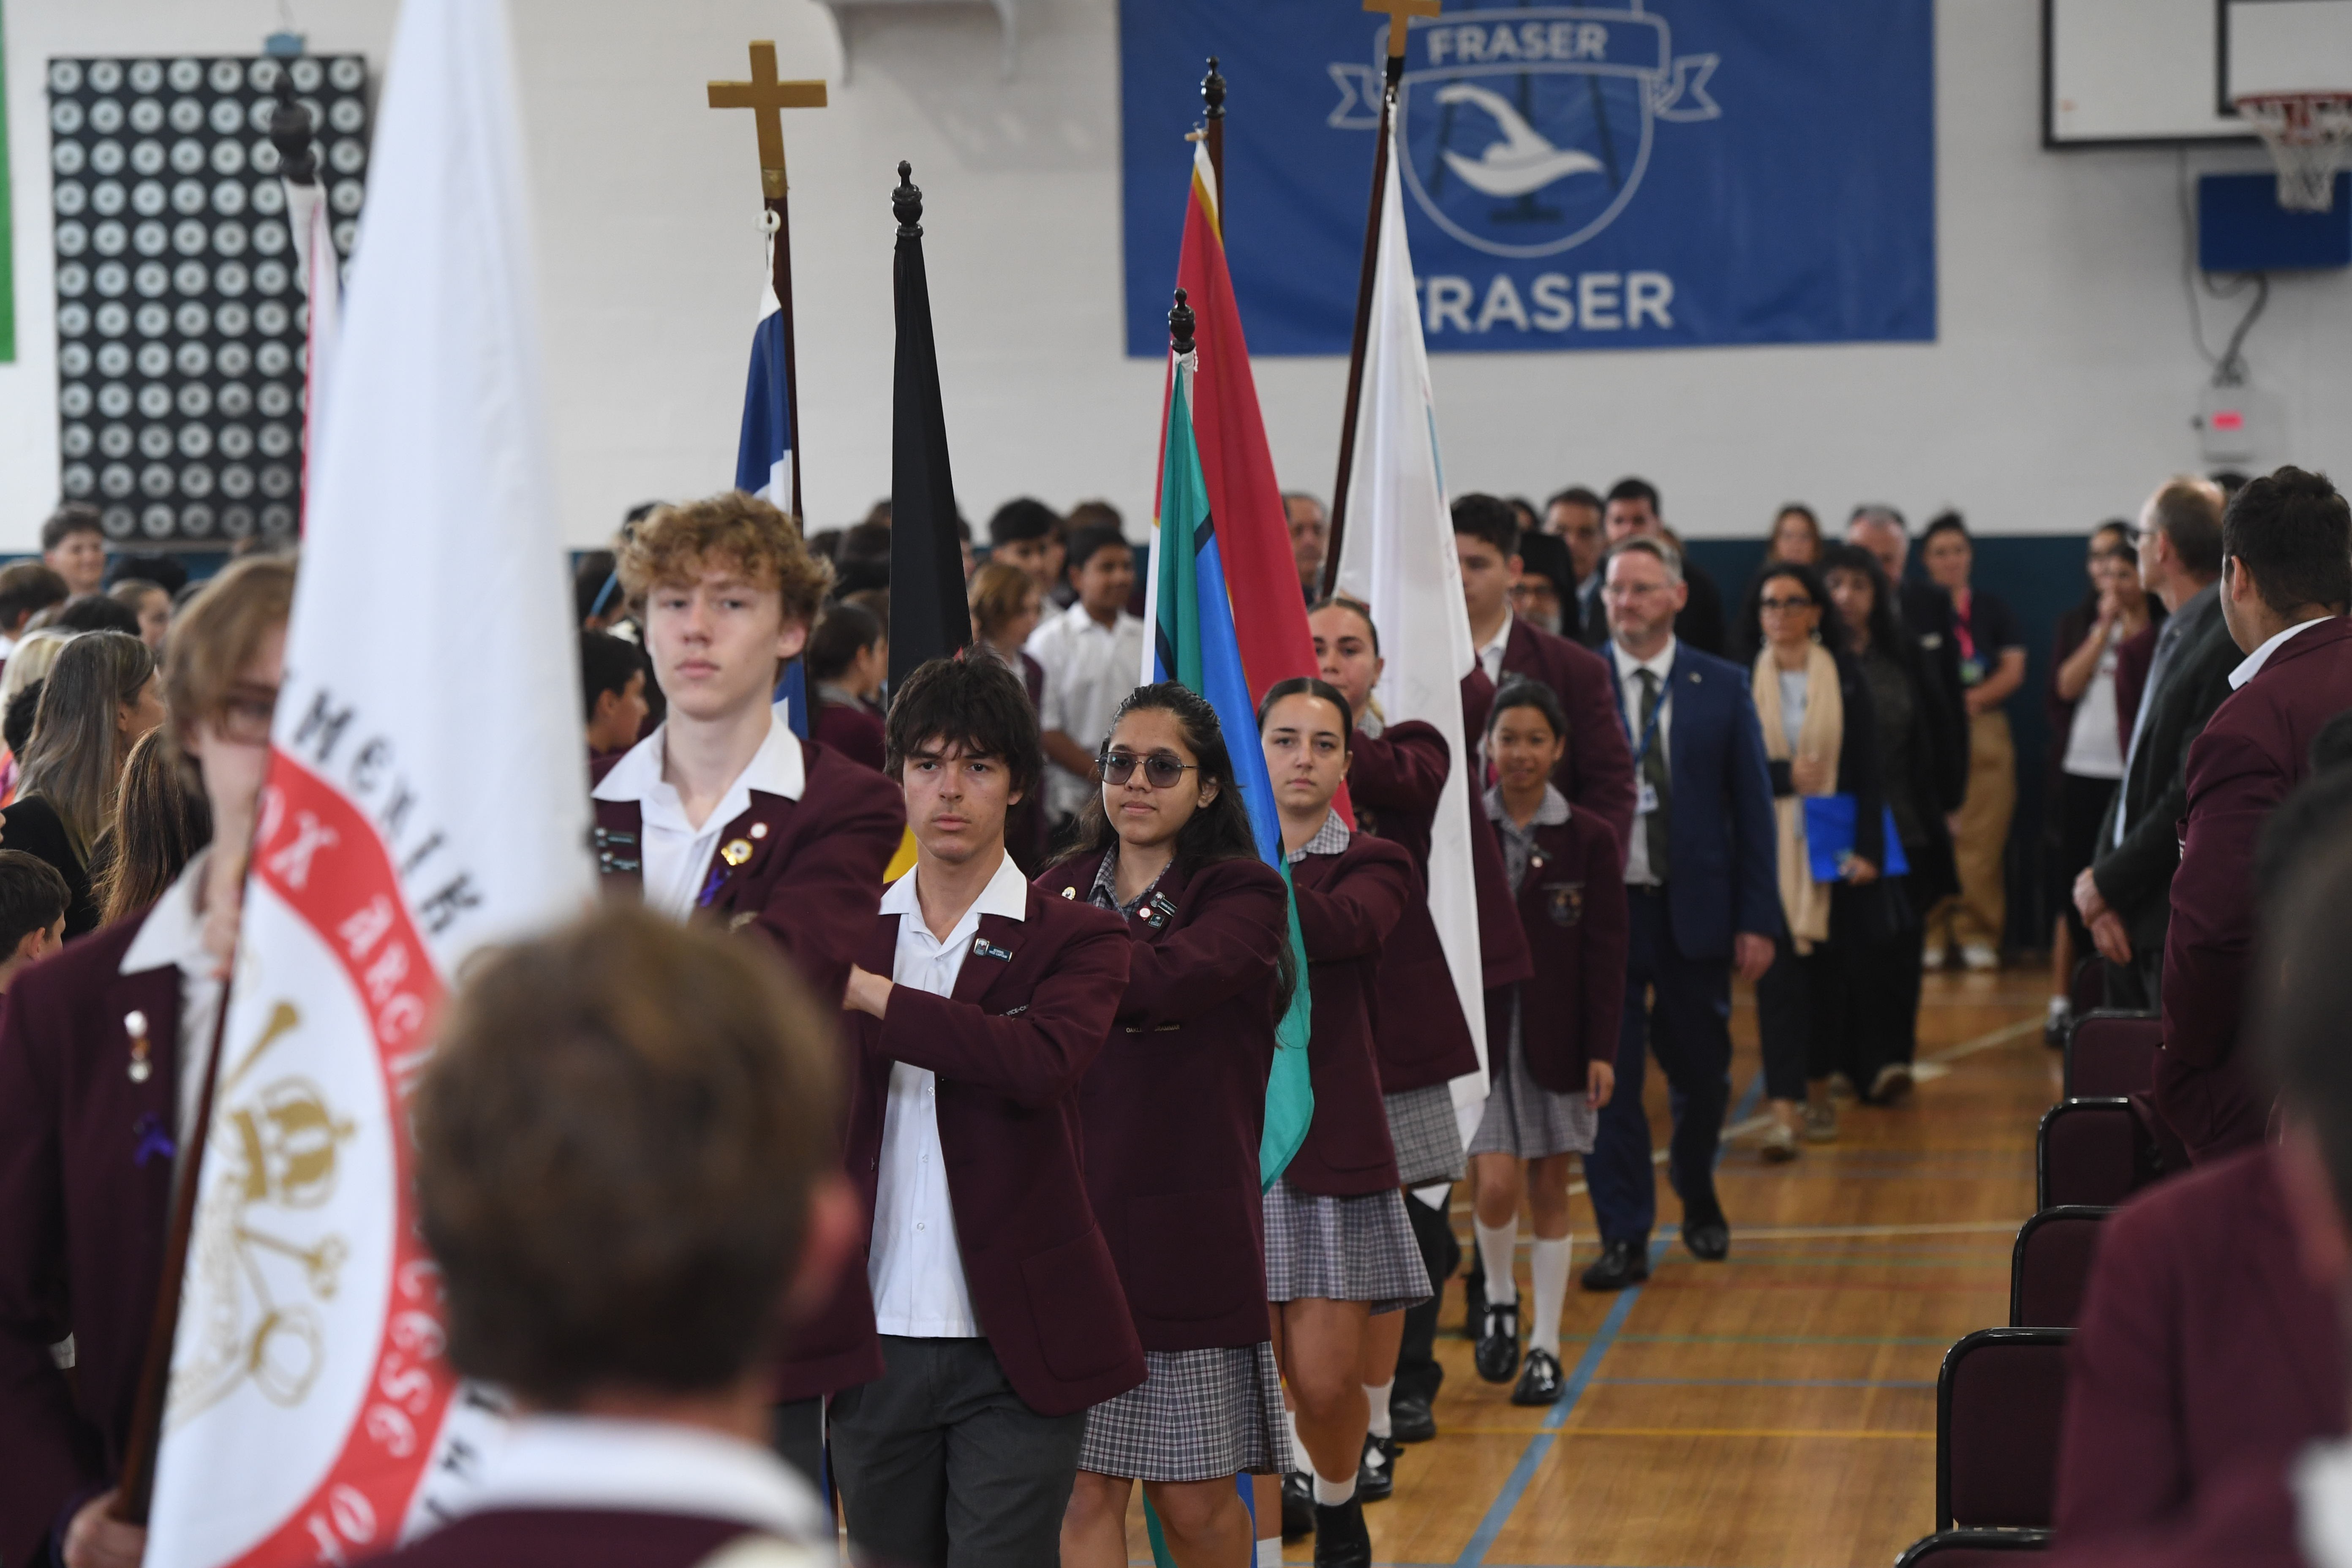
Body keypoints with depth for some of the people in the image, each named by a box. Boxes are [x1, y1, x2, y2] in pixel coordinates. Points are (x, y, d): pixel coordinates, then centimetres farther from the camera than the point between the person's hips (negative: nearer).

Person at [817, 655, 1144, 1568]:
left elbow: (1044, 1062, -22)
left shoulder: (1073, 939, 0)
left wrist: (874, 994, -24)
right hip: (875, 1344, 3)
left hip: (1015, 1354, -3)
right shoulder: (849, 933, 10)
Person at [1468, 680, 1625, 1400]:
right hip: (1479, 1032, 0)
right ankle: (1499, 1299, 18)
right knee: (1495, 1184, -11)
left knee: (1549, 1192, 6)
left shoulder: (1589, 840, -1)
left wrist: (1603, 1050, -6)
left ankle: (1545, 1348, 16)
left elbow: (1606, 953, -1)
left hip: (1556, 1037, 0)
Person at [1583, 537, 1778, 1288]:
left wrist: (1758, 918, -1)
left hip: (1695, 910, 1)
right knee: (1608, 1079, -2)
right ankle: (1624, 1237, 6)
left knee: (1701, 1071, 11)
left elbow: (1752, 805, 4)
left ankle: (1697, 1196, 38)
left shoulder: (1721, 686, 4)